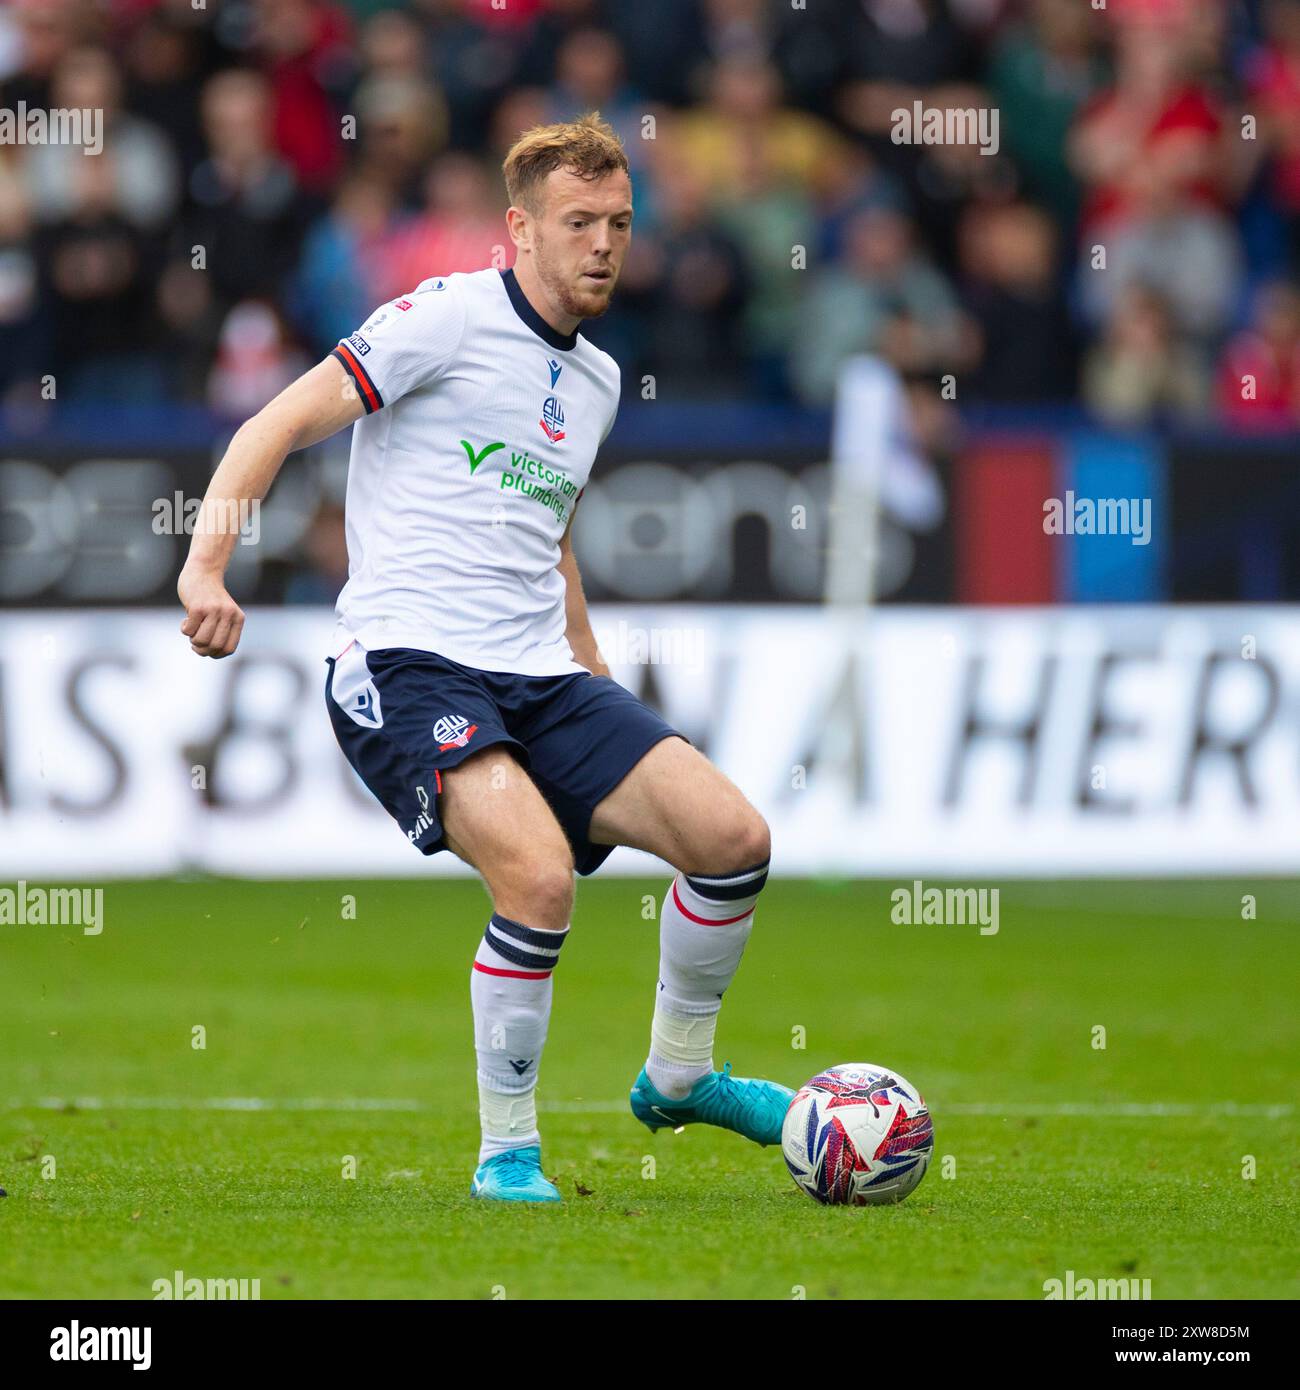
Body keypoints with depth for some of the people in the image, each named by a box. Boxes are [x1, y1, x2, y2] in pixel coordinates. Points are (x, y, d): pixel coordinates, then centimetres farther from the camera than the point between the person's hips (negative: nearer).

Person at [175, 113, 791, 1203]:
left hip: (542, 676, 7)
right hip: (409, 664, -7)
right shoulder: (449, 317, -4)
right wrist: (206, 564, -22)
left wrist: (601, 692, 32)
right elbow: (281, 425, -8)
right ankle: (507, 1150, -10)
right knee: (540, 877, -30)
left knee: (734, 839, -8)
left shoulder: (598, 379, 20)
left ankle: (677, 1076, 17)